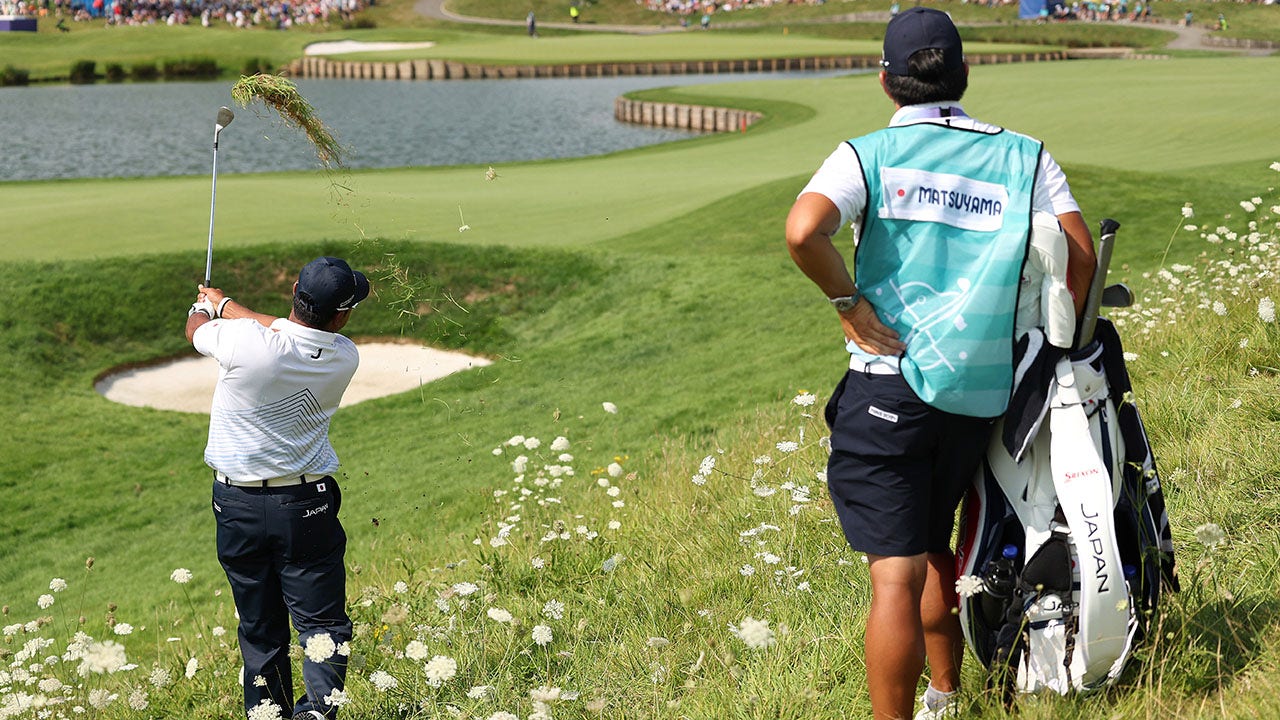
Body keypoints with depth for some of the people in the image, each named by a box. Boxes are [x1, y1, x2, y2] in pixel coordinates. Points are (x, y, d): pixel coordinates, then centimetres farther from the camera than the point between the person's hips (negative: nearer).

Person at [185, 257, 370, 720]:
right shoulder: (344, 358, -9)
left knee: (260, 630, 11)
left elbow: (195, 327, 6)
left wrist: (207, 304, 30)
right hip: (307, 505, 0)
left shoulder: (245, 341, -18)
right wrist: (227, 304, 24)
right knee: (322, 623, 2)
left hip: (237, 505, 0)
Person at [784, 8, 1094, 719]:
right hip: (981, 394, 4)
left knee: (897, 574, -5)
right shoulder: (1024, 156, 7)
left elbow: (803, 231, -21)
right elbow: (1081, 252, -1)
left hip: (887, 382, -4)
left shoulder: (867, 154, -1)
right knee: (932, 549, 25)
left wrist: (850, 303, -8)